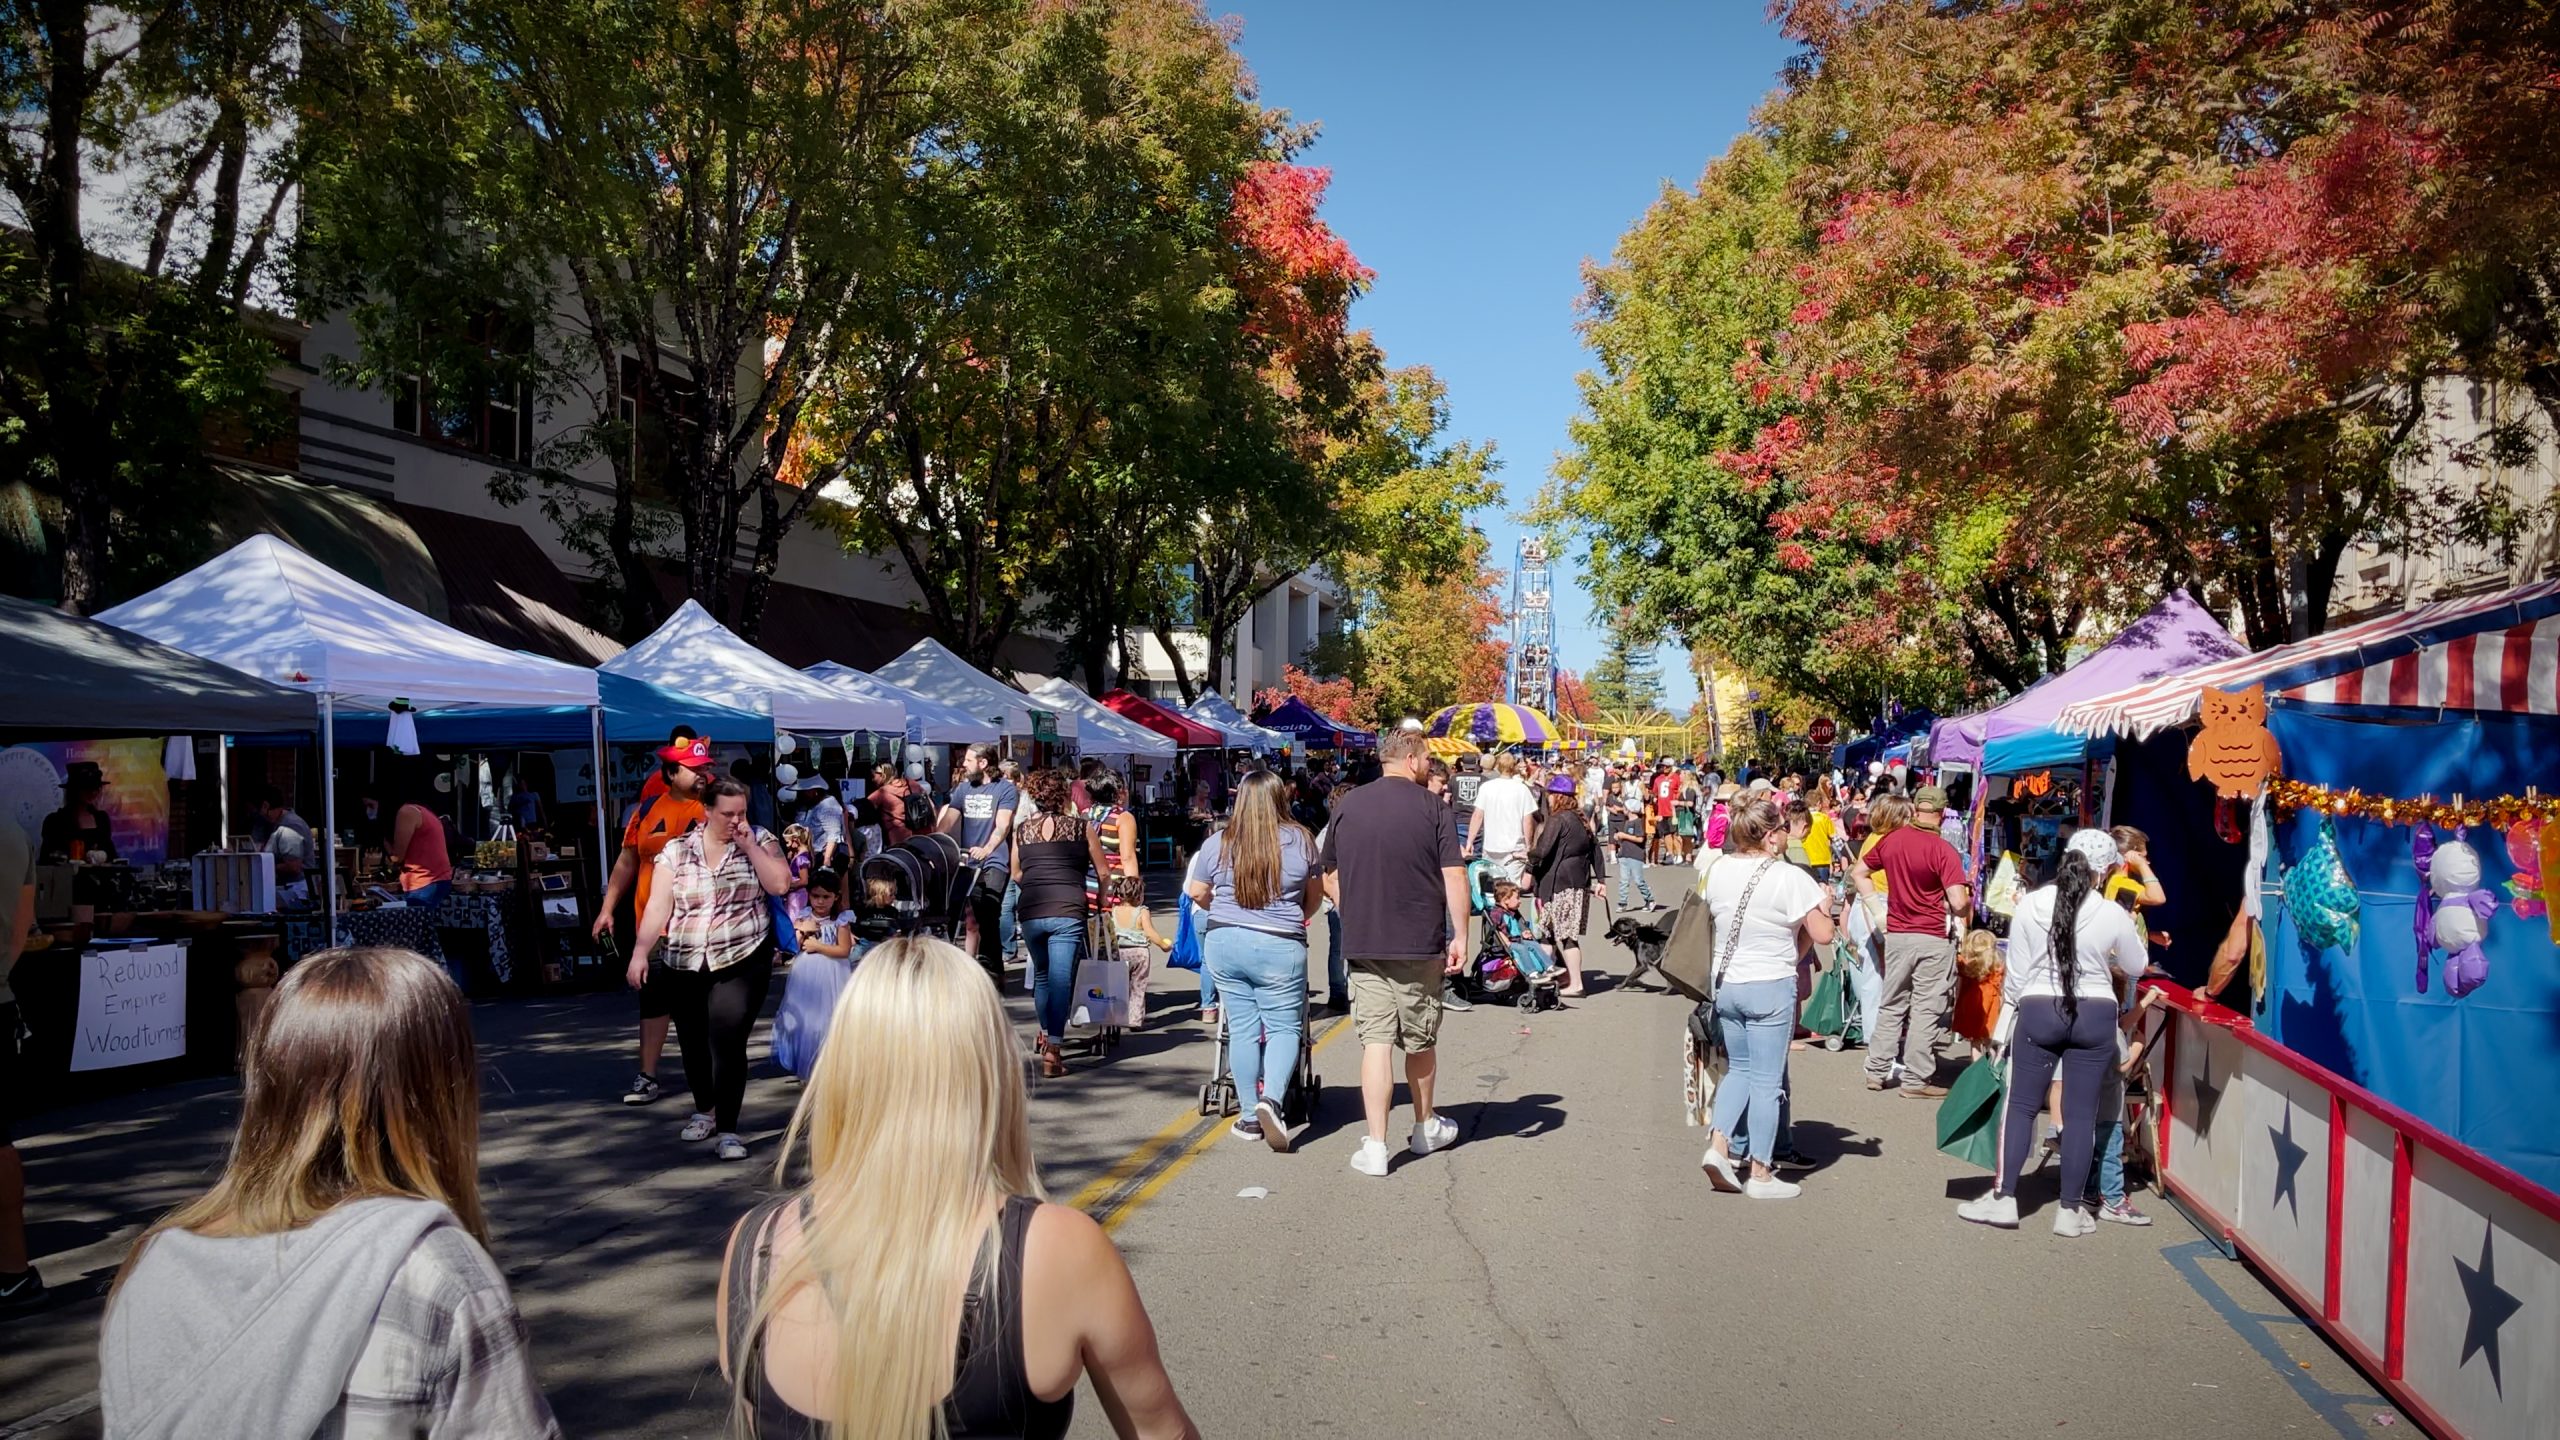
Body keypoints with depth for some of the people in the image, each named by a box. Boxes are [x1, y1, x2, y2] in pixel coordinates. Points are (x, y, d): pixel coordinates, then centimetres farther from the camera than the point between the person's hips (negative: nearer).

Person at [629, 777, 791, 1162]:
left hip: (741, 963, -2)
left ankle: (727, 1129, -8)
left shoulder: (759, 841, 4)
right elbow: (658, 906, 0)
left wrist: (749, 846, -10)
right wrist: (640, 952, -8)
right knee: (692, 1042, 12)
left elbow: (779, 884, -9)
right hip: (685, 967, 2)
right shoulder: (676, 851, 5)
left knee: (727, 1042, -13)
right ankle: (704, 1110, 36)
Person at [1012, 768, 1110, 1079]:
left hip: (1031, 912, 3)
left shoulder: (1022, 830, 13)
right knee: (1062, 980, -5)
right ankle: (1053, 1051, -13)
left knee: (1042, 975, 22)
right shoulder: (1082, 827, 7)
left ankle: (1046, 1036, 35)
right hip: (1068, 911, -3)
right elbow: (1103, 871, 14)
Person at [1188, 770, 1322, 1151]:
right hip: (1278, 948, -2)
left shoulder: (1217, 843, 1)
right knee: (1284, 1027, 5)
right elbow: (1315, 896, 8)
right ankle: (1271, 1098, -17)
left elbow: (1197, 894, 12)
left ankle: (1251, 1117, 15)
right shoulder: (1300, 840, -2)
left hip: (1223, 943, 3)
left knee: (1242, 1028, 9)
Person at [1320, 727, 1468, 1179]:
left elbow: (1329, 878, 11)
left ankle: (1375, 1146, -4)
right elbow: (1454, 876, -10)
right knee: (1420, 1041, 14)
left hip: (1362, 944, 2)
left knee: (1376, 1041, 2)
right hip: (1420, 945, -2)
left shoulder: (1346, 807, 5)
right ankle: (1426, 1128, 33)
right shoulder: (1431, 807, -6)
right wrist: (1459, 936, -5)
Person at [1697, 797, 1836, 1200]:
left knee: (1740, 1069, 21)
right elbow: (1822, 935, -12)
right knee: (1767, 1079, 4)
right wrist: (1824, 904, 6)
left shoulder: (1717, 872, 1)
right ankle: (1761, 1173, 11)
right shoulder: (1790, 878, -15)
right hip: (1771, 988, -5)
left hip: (1725, 984, 5)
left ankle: (1719, 1145, 7)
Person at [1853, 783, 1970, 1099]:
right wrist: (1965, 913, 2)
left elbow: (1859, 873, 12)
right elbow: (1958, 902, -20)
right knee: (1926, 1010, 3)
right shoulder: (1943, 850, -15)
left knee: (1891, 1005, 16)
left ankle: (1877, 1070, 20)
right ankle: (1917, 1080, 8)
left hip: (1895, 935, 5)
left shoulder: (1890, 839, 1)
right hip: (1932, 939, -5)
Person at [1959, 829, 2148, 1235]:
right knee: (2081, 1114, 7)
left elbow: (2016, 971, -2)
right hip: (2094, 1016, 0)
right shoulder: (2113, 915, -9)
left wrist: (2010, 1004, 13)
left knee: (2021, 1105, 10)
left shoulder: (2031, 904, -8)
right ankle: (2070, 1210, 14)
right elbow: (2136, 968, 8)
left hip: (2038, 1011, 0)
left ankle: (2004, 1197, 12)